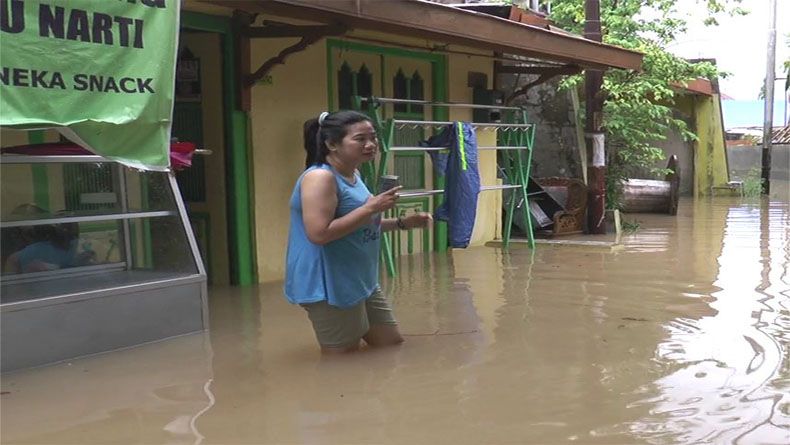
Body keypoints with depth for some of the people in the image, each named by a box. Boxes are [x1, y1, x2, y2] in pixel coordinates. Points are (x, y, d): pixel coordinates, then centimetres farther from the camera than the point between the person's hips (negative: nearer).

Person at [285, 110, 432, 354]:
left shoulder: (354, 174, 11)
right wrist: (371, 207, -24)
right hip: (329, 285, -10)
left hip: (362, 281, 10)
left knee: (392, 344, 19)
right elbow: (319, 234, -28)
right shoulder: (320, 177, -19)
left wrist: (402, 223, 13)